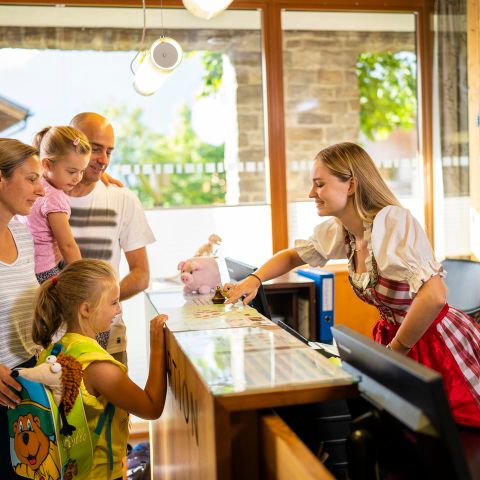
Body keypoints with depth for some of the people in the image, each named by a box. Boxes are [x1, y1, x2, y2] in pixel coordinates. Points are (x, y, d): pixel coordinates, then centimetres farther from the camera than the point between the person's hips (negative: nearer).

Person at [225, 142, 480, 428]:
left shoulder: (393, 221, -26)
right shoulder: (338, 231, -3)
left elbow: (434, 295, -37)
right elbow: (293, 256, 16)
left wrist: (394, 351, -24)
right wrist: (255, 279, -2)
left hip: (438, 343, -6)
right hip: (395, 337, 6)